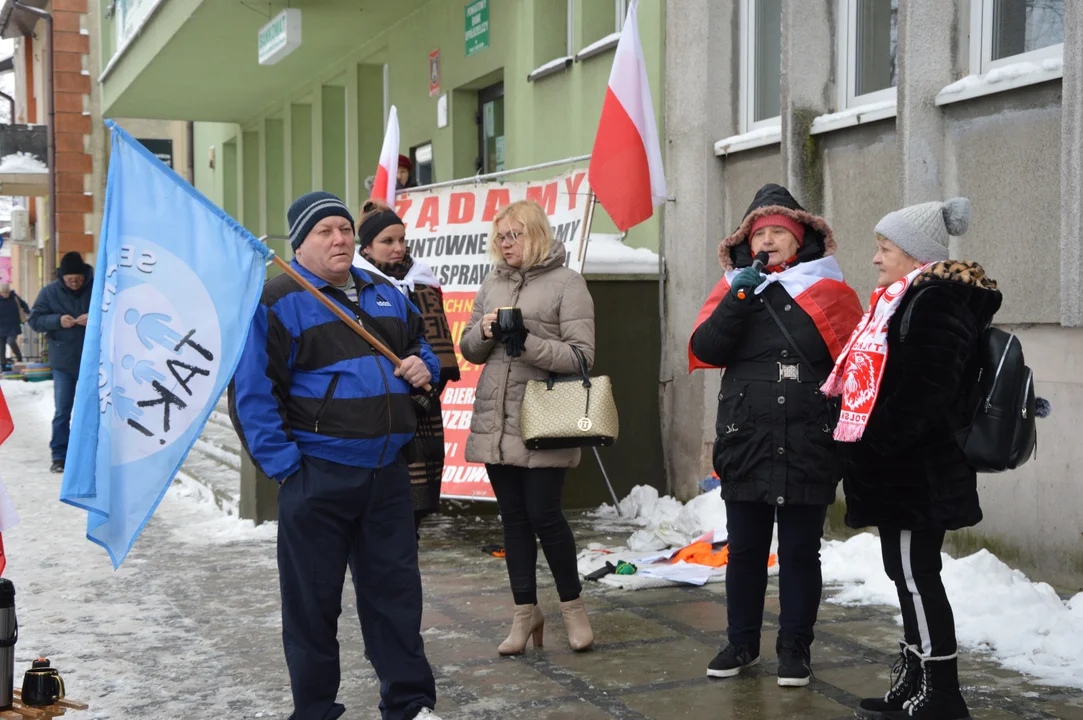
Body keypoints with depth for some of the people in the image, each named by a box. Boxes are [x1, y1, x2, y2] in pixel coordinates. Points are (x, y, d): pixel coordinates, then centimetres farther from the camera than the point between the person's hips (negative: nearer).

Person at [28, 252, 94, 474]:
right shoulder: (50, 291, -2)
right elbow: (34, 320, -1)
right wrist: (57, 320, -18)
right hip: (63, 361, 1)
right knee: (62, 411, 4)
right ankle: (59, 456, 10)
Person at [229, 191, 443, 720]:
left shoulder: (385, 294, 13)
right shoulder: (276, 302, -7)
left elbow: (420, 345, 27)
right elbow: (252, 393, -11)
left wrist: (424, 367, 3)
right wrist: (284, 466, -15)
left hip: (387, 474, 6)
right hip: (317, 476, -5)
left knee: (396, 591, 12)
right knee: (313, 598, 5)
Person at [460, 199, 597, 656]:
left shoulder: (566, 283, -4)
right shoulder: (493, 285, 14)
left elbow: (581, 356, -10)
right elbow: (468, 350, 17)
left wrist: (527, 341, -20)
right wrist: (484, 331, -5)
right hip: (494, 421, 5)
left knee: (543, 515, -5)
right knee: (513, 518, 10)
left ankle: (572, 604, 17)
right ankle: (526, 611, 20)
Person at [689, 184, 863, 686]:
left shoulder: (830, 291, 3)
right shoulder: (734, 289, 7)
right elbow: (704, 352, -6)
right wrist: (740, 296, -13)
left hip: (808, 447, -1)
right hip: (745, 444, 2)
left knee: (800, 551, 7)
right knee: (745, 550, 10)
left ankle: (795, 647, 21)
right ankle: (742, 643, 25)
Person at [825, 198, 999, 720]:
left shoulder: (935, 302, -15)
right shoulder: (907, 299, 18)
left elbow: (922, 391, -24)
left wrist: (877, 447, -22)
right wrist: (869, 451, 18)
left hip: (915, 470, -11)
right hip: (904, 468, 11)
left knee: (914, 574, -5)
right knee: (908, 573, 14)